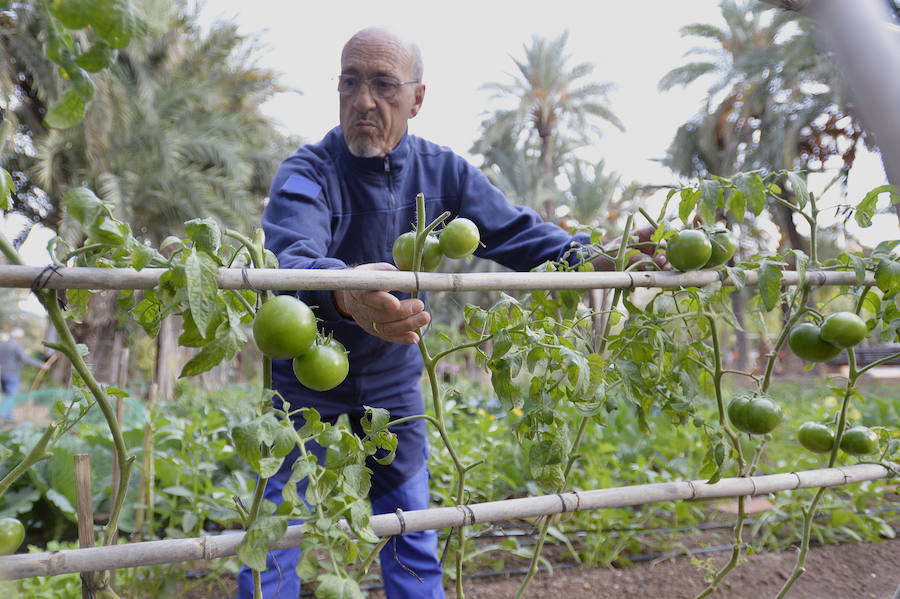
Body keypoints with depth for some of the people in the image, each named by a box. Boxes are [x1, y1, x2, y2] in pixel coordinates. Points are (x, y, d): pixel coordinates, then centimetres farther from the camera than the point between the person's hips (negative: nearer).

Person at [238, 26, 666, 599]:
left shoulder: (443, 172, -4)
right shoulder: (306, 173, -19)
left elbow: (518, 233, -7)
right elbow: (290, 260, -38)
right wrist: (344, 294, -61)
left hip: (394, 386, 3)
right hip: (305, 385, -3)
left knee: (414, 545, 13)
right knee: (272, 545, 2)